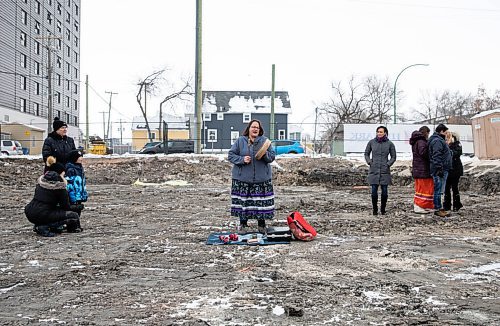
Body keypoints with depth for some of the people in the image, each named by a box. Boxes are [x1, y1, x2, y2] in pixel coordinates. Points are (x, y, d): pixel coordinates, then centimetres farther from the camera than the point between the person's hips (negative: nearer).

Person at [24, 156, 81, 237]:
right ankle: (44, 227, -9)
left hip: (30, 213, 8)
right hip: (43, 215, -8)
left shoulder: (41, 179, 11)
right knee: (74, 216, 0)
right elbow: (65, 206, -1)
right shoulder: (59, 185, -7)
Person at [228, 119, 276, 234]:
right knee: (243, 201, 1)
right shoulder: (240, 141, 2)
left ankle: (261, 225, 16)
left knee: (261, 202, 2)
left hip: (262, 178, 1)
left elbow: (272, 156, 5)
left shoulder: (265, 141, 6)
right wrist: (242, 159, -13)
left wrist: (265, 154, -16)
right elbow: (231, 155, 3)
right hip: (242, 178, -1)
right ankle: (243, 225, 15)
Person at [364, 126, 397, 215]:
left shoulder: (389, 144, 1)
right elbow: (366, 153, 15)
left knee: (384, 191, 2)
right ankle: (375, 209, 11)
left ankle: (383, 209, 17)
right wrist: (369, 162, 1)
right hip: (374, 171, 0)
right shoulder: (371, 142, 3)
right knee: (374, 191, -3)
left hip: (385, 171, 0)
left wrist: (388, 164, -3)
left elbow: (393, 157, 10)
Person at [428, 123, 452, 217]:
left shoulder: (439, 140, 22)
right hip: (440, 170, -11)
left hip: (443, 170, 11)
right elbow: (436, 157, -22)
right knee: (438, 190, -7)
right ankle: (437, 209, -5)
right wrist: (439, 169, -24)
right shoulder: (437, 141, -14)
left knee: (439, 190, 14)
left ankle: (439, 208, 19)